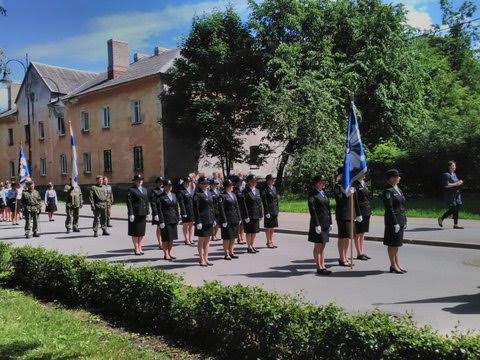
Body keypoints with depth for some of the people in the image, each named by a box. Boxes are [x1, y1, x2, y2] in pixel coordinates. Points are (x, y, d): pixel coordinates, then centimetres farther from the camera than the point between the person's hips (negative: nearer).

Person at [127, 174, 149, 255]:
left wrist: (147, 212, 11)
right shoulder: (131, 190, -4)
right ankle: (136, 249, 11)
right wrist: (131, 214, -15)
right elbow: (129, 202, -9)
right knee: (135, 232, 2)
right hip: (135, 214, -6)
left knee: (142, 232, 10)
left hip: (143, 214, 6)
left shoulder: (144, 190, 15)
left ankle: (139, 247, 21)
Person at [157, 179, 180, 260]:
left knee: (172, 238, 11)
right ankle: (165, 254, 9)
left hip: (173, 219, 6)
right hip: (165, 219, -6)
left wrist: (177, 218, 9)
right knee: (166, 238, 0)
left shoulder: (173, 195, 12)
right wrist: (161, 221, -16)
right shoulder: (161, 197, -8)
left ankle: (169, 253, 21)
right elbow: (159, 210, -11)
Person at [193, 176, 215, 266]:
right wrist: (198, 222, -17)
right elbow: (196, 209, -13)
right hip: (202, 221, -7)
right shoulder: (197, 195, -10)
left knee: (207, 240, 11)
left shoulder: (208, 193, 12)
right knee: (201, 240, 3)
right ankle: (201, 260, 11)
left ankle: (206, 258, 20)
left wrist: (213, 219, 12)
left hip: (209, 221, 7)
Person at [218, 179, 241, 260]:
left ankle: (231, 252, 23)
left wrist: (239, 218, 12)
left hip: (235, 220, 7)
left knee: (233, 237, 13)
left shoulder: (233, 195, 14)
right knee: (227, 238, 1)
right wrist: (224, 221, -17)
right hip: (227, 220, -7)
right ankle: (226, 254, 11)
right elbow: (221, 209, -14)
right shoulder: (222, 196, -10)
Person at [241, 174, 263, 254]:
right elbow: (244, 205, -13)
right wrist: (246, 216, -17)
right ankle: (249, 247, 12)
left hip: (256, 215, 7)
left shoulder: (257, 190, 12)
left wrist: (261, 214, 10)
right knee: (249, 231, 3)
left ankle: (252, 246, 24)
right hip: (249, 215, -7)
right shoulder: (246, 191, -10)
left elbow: (260, 203, 14)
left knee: (254, 231, 13)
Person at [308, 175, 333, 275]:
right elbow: (312, 210, -15)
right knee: (317, 246, 0)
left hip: (325, 223, 8)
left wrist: (330, 222, 13)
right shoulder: (312, 194, -9)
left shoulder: (324, 193, 15)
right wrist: (317, 224, -19)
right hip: (318, 223, -8)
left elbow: (328, 208, 17)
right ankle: (319, 268, 6)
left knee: (323, 245, 12)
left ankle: (323, 266, 19)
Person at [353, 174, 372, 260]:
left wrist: (370, 210, 15)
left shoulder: (364, 183, 14)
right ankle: (359, 254, 8)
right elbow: (355, 201, -17)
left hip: (366, 212, 8)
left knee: (362, 233, 13)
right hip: (359, 212, -8)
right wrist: (358, 214, -20)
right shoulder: (355, 185, -13)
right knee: (358, 234, 1)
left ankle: (361, 252, 20)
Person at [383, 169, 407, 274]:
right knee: (392, 244, 1)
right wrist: (395, 223, -20)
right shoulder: (388, 191, -16)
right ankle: (393, 265, 11)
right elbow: (389, 209, -19)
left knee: (396, 244, 16)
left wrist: (404, 220, 16)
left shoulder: (397, 188, 13)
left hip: (400, 219, 9)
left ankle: (397, 264, 24)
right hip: (393, 220, -9)